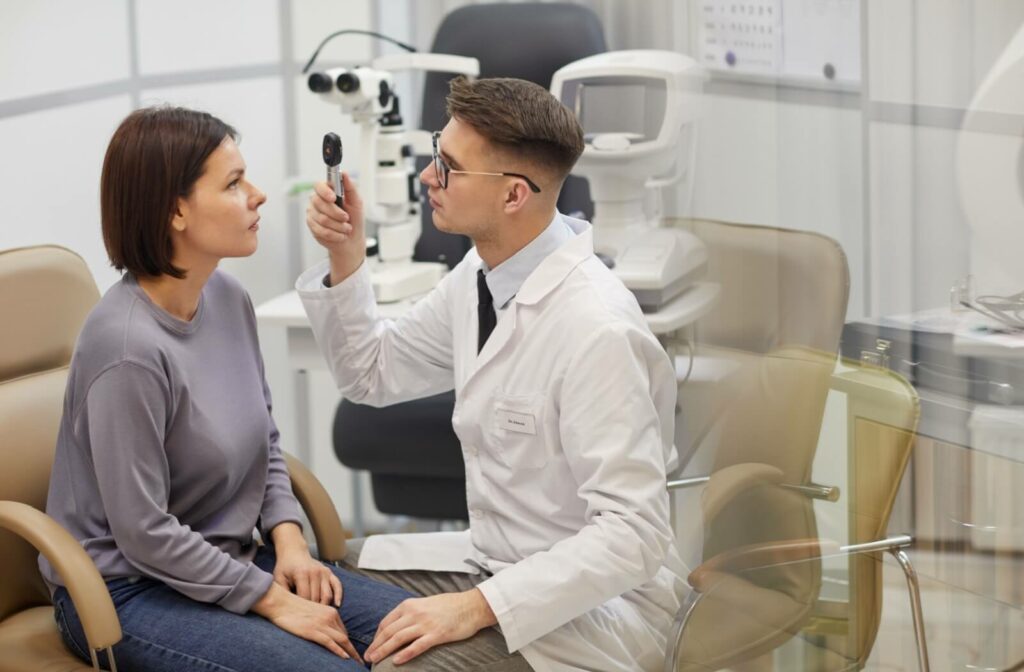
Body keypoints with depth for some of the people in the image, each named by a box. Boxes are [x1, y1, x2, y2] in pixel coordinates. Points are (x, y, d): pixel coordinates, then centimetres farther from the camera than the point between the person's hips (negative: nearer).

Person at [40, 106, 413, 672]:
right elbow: (144, 533, -21)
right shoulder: (128, 347, -24)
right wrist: (272, 600, -16)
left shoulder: (228, 299, 0)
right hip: (127, 592, -8)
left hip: (225, 560, 8)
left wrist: (288, 539, -2)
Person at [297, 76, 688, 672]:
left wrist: (477, 606, -29)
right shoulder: (482, 276, 0)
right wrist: (346, 256, 0)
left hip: (593, 606, -8)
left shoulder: (595, 331, -27)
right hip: (494, 565, 8)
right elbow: (374, 373, 16)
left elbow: (633, 535, -27)